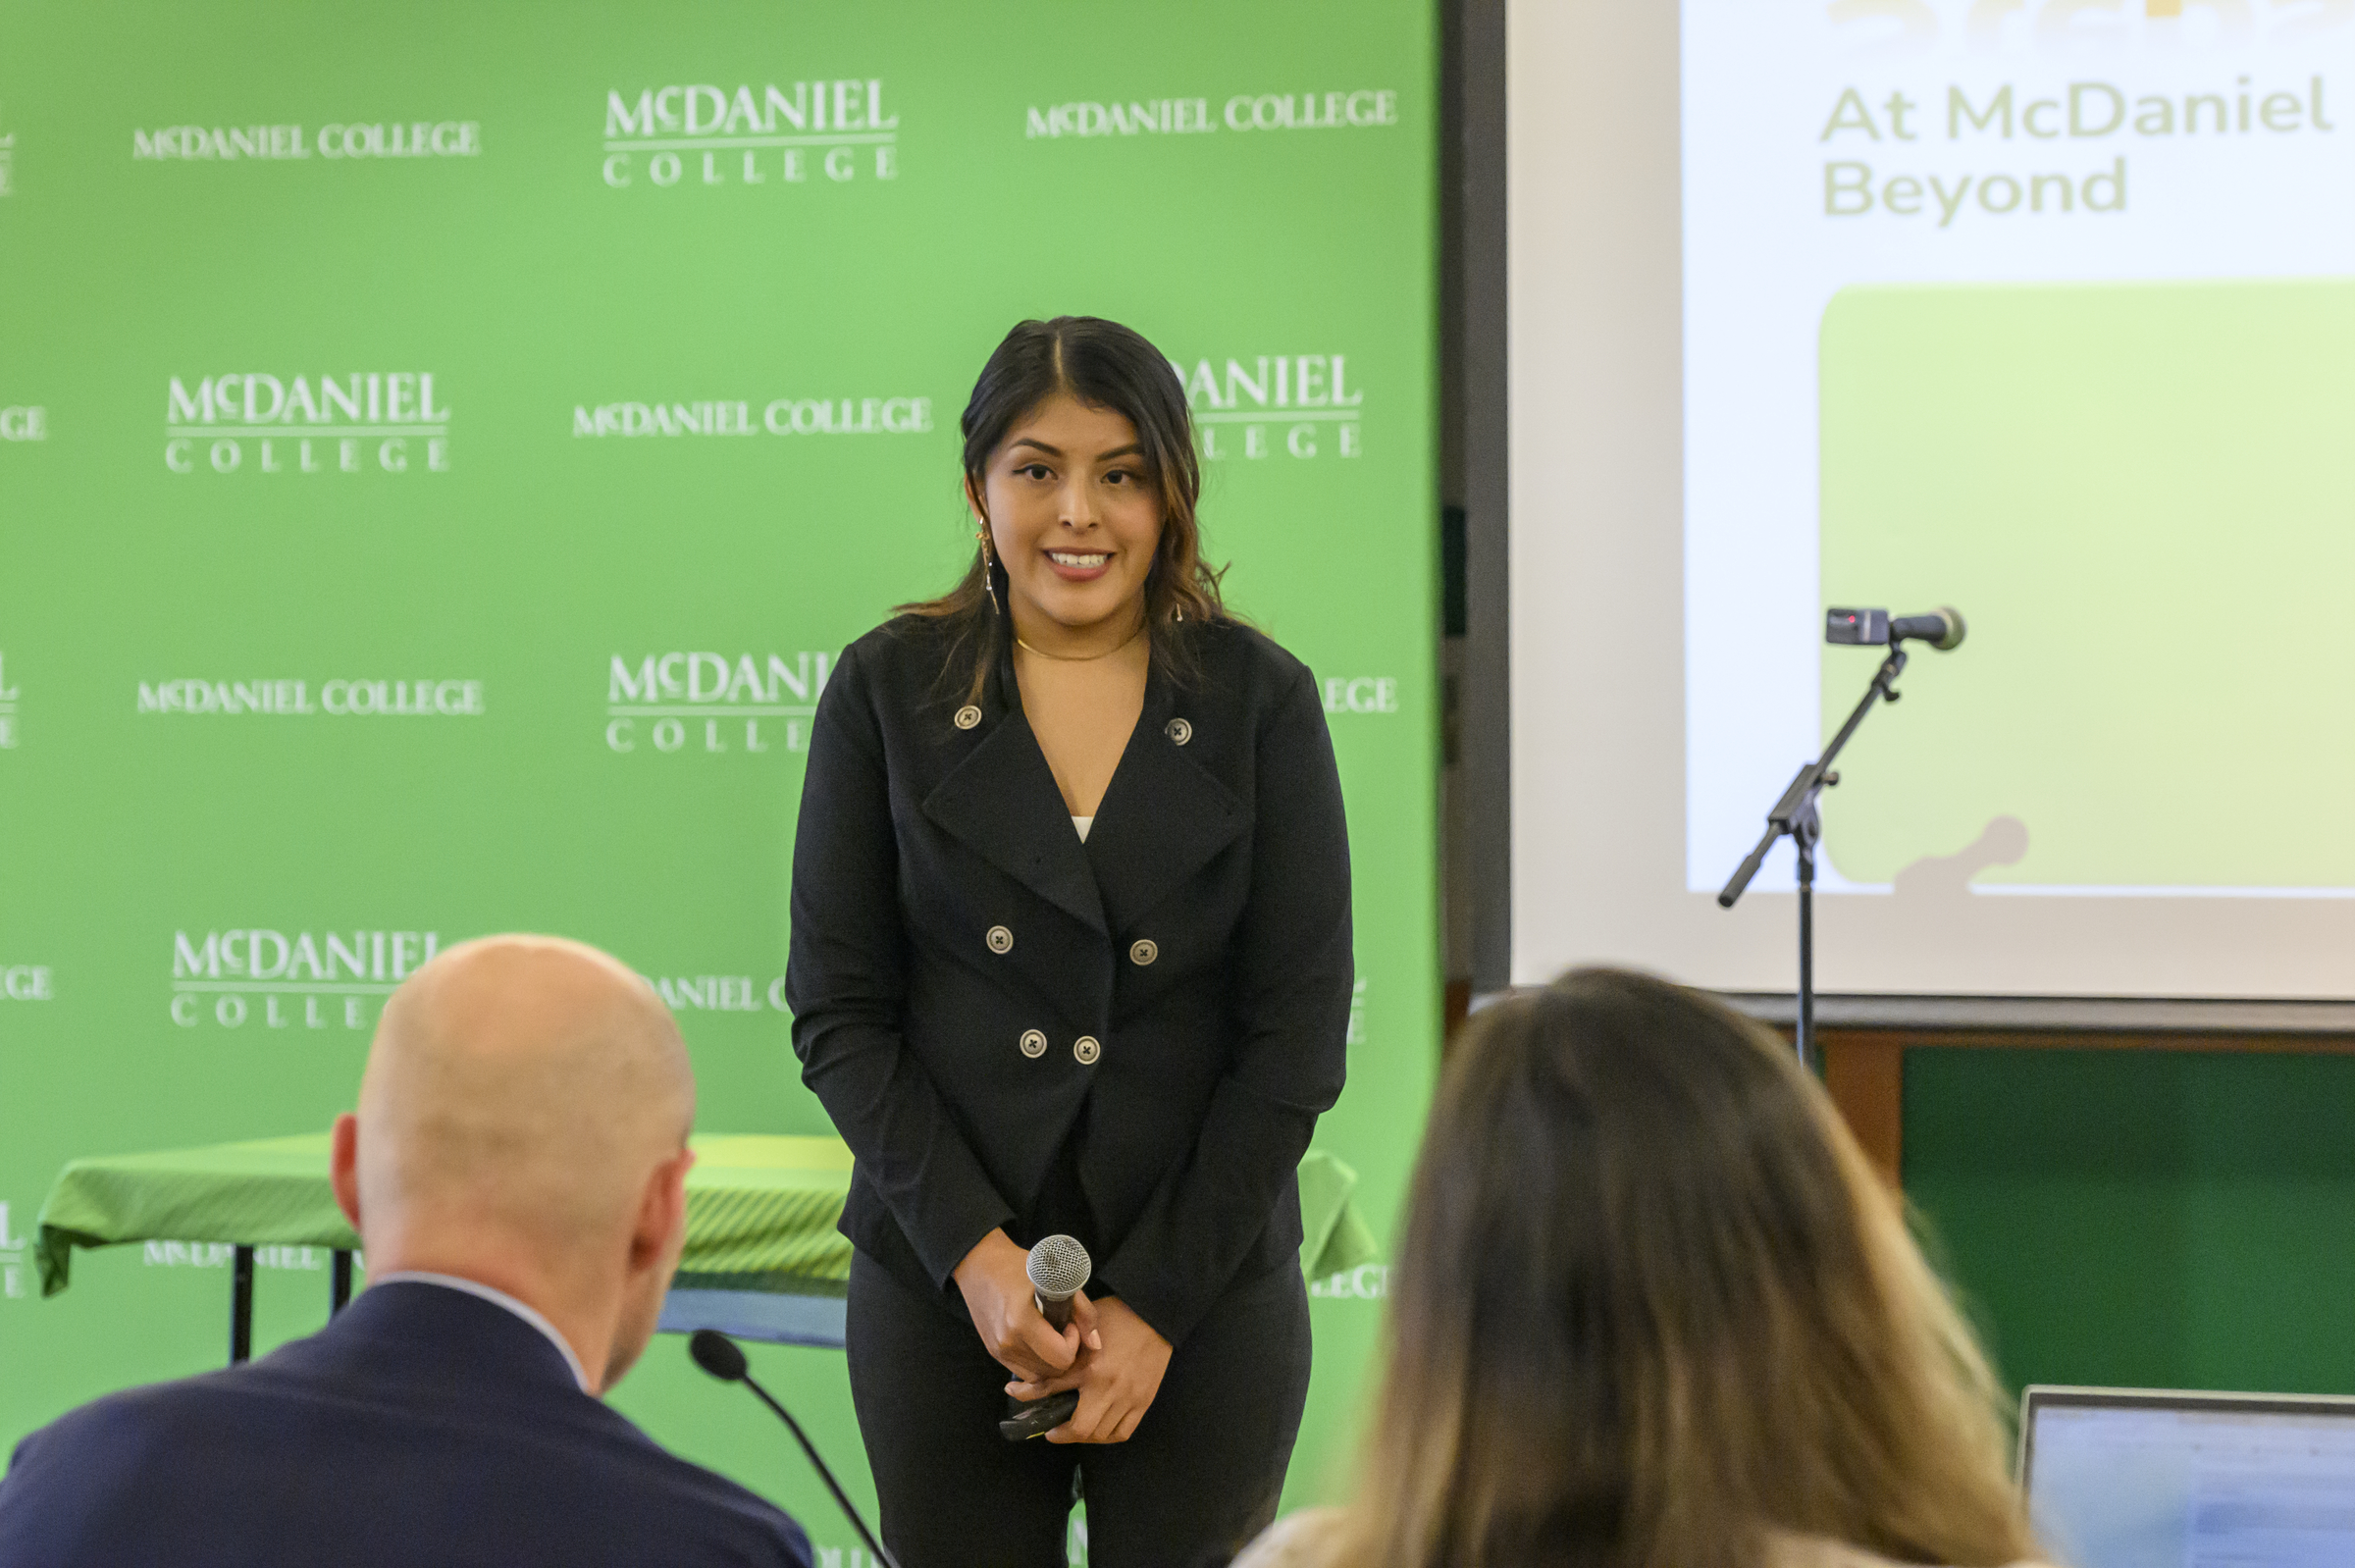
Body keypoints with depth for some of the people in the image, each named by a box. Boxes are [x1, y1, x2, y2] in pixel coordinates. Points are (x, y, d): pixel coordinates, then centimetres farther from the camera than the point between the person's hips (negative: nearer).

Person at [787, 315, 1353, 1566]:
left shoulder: (1260, 700, 1)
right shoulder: (887, 690, 3)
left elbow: (1299, 1030, -2)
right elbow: (838, 1009, 1)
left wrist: (1155, 1303, -7)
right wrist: (973, 1249, -10)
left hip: (1204, 1290, 0)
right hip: (942, 1285, 1)